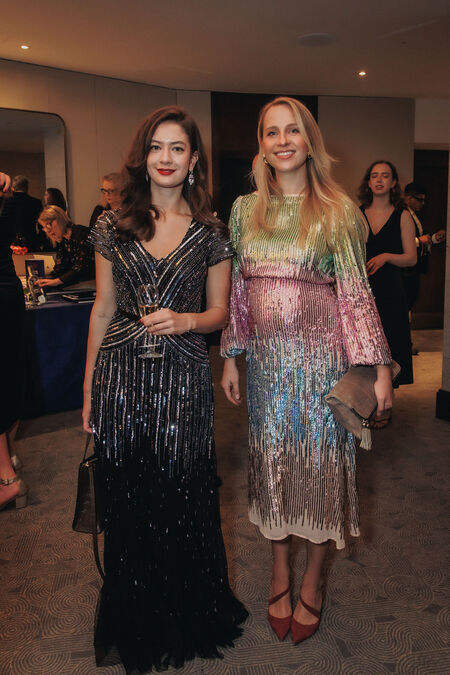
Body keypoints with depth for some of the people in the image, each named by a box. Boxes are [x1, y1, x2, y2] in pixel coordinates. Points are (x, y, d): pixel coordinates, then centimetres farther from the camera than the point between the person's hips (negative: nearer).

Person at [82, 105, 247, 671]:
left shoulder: (210, 233, 2)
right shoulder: (113, 227, 5)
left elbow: (219, 311, 8)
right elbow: (103, 310, 8)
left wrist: (186, 320, -15)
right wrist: (88, 388, 8)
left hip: (183, 379, -1)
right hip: (121, 376, 1)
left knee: (182, 496, 7)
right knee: (127, 499, 10)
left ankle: (187, 617, 33)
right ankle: (136, 621, 33)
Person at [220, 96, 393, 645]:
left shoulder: (337, 210, -3)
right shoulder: (245, 209, 7)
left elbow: (356, 292, -5)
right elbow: (237, 289, 10)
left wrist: (378, 366, -10)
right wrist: (231, 357, 9)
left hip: (321, 356, -3)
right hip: (266, 358, 3)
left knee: (320, 461, 6)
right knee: (271, 460, 11)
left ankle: (313, 583, 28)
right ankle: (279, 573, 32)